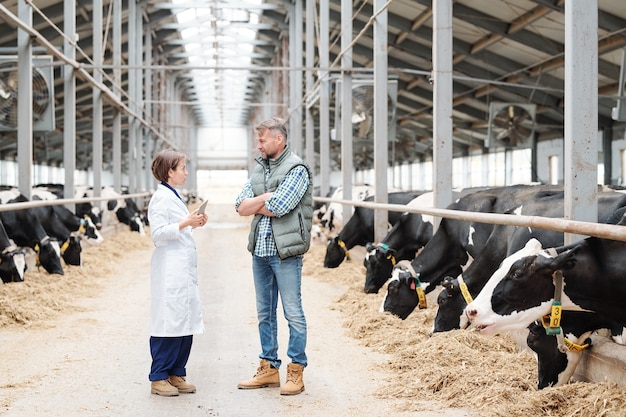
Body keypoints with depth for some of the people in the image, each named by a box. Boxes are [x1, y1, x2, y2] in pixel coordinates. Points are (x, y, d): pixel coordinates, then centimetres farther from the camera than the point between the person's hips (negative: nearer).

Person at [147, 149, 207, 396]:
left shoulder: (173, 196, 17)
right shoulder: (161, 198, -12)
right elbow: (158, 233, -19)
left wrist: (194, 223, 12)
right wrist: (185, 224, -22)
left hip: (183, 270, 9)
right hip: (169, 272, -9)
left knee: (185, 323, 10)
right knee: (169, 323, -5)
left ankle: (176, 374, 18)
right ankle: (159, 378, 4)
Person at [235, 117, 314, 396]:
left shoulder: (296, 169, -8)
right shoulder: (259, 168, 14)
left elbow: (278, 208, -18)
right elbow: (240, 207, 5)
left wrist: (255, 204, -3)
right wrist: (266, 198, -9)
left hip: (285, 251, -7)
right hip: (260, 250, 8)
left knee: (293, 312, -2)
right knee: (264, 312, 13)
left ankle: (296, 371, 5)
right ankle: (269, 369, 22)